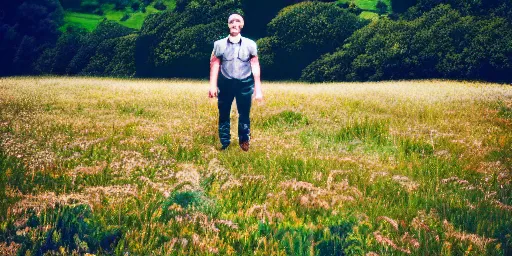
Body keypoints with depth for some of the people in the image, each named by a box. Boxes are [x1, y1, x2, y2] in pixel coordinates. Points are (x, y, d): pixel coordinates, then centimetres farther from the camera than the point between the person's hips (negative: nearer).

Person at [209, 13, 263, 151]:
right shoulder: (220, 44, 1)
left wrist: (258, 88, 1)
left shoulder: (250, 44, 0)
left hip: (245, 84, 0)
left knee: (244, 115, 6)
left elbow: (255, 66, 3)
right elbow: (214, 65, 2)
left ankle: (244, 141, 24)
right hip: (225, 84, 0)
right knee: (223, 115, 5)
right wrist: (212, 86, -3)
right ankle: (224, 143, 16)